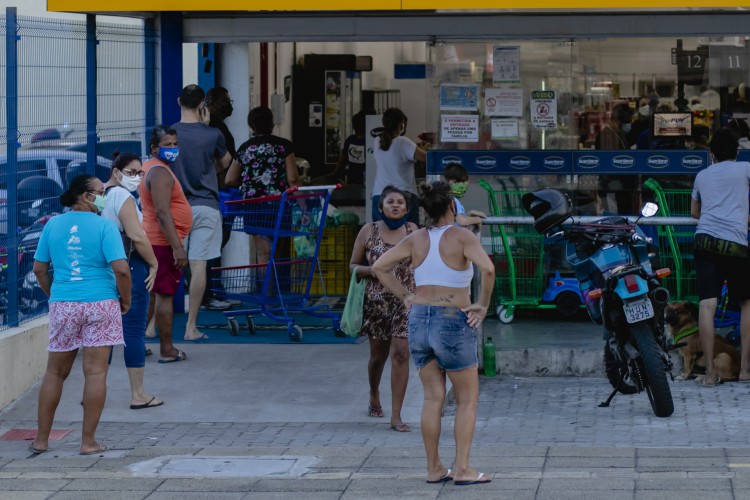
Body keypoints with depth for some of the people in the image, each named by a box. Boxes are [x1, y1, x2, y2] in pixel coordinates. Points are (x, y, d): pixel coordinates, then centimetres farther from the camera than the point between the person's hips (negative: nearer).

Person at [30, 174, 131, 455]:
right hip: (100, 305, -4)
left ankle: (41, 440, 18)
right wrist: (125, 299, 1)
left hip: (63, 305, 4)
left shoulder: (53, 225, 5)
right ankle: (88, 442, 2)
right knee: (95, 372, 1)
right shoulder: (105, 226, -8)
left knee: (55, 372, 13)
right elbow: (121, 269, -15)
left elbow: (39, 269, 8)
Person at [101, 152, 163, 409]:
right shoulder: (122, 196, -13)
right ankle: (138, 395, 3)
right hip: (130, 269, -8)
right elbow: (137, 237, -20)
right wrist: (153, 264, -9)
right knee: (134, 330, -1)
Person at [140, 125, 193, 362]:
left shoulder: (149, 168, 16)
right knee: (165, 295, -6)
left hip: (151, 241, 10)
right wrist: (177, 248, -25)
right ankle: (167, 350, -2)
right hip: (163, 242, -10)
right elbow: (163, 213, -24)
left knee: (151, 293, 16)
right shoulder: (160, 172, -17)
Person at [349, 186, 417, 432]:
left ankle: (396, 416, -9)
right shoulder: (369, 231, 0)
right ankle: (374, 397, 42)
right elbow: (353, 265, 4)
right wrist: (373, 269, -14)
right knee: (378, 355, 13)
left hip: (405, 301, 0)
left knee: (400, 354, -10)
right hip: (376, 301, 0)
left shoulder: (412, 230, 4)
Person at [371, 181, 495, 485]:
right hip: (453, 323, -5)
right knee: (468, 399, 6)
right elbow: (487, 268, -25)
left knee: (432, 398, 11)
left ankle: (434, 468, 13)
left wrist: (404, 296, 8)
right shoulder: (462, 237, -10)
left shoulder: (416, 239, 4)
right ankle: (462, 469, 2)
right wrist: (483, 305, -13)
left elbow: (379, 267, 5)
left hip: (419, 320, 5)